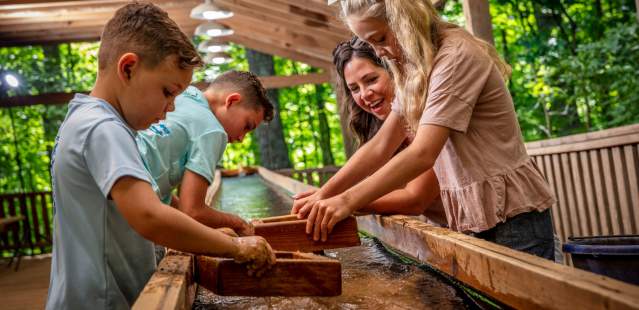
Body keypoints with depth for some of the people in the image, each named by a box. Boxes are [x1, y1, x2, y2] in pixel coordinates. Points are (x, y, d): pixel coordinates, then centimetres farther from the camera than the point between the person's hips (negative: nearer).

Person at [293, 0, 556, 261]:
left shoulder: (457, 57, -18)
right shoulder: (414, 73, 9)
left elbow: (423, 153, -28)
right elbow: (380, 146, 3)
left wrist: (347, 201, -30)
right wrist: (324, 194, -7)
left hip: (513, 217, -7)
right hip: (472, 219, 7)